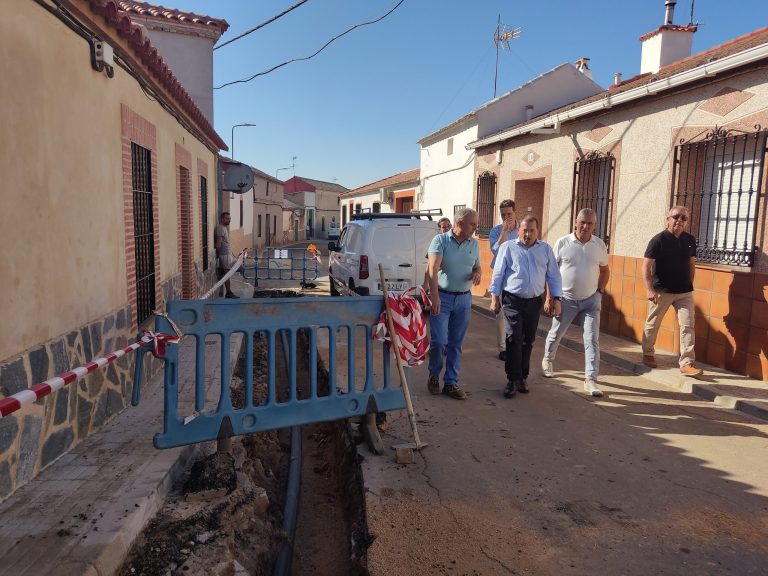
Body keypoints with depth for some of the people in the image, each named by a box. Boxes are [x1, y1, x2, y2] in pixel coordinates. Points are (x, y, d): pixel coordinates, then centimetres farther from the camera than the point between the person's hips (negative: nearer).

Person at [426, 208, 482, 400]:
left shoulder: (474, 244, 8)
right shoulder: (441, 240, -8)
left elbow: (477, 267, 19)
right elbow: (433, 268, -18)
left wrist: (477, 273, -6)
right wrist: (434, 296, -28)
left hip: (464, 299, 4)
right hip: (442, 297, -4)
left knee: (455, 344, 9)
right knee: (439, 341, -7)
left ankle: (451, 383, 19)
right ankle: (434, 375, 19)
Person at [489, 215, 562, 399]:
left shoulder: (545, 249, 7)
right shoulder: (508, 248, 0)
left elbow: (553, 275, 9)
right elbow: (498, 274, 1)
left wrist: (556, 298, 2)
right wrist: (495, 298, -2)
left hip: (534, 301, 3)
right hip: (512, 300, -3)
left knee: (528, 341, 10)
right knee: (514, 339, -10)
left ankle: (522, 377, 23)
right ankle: (513, 378, -1)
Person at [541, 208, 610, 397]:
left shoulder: (600, 245, 0)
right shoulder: (562, 243, -8)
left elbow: (605, 271, 13)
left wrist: (600, 292, 4)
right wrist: (549, 297, -6)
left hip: (591, 300, 1)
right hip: (566, 299, -1)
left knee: (592, 339, -5)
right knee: (555, 334, 15)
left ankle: (590, 380, -1)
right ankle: (547, 359, 43)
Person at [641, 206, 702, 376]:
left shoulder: (690, 240, 5)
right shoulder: (658, 240, -10)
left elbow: (691, 264, 16)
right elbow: (646, 266, -13)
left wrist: (689, 285, 12)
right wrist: (650, 290, -21)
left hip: (684, 292, 4)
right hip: (661, 291, -4)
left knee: (687, 325, -3)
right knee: (652, 324, 9)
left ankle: (687, 363, 0)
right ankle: (648, 354, 27)